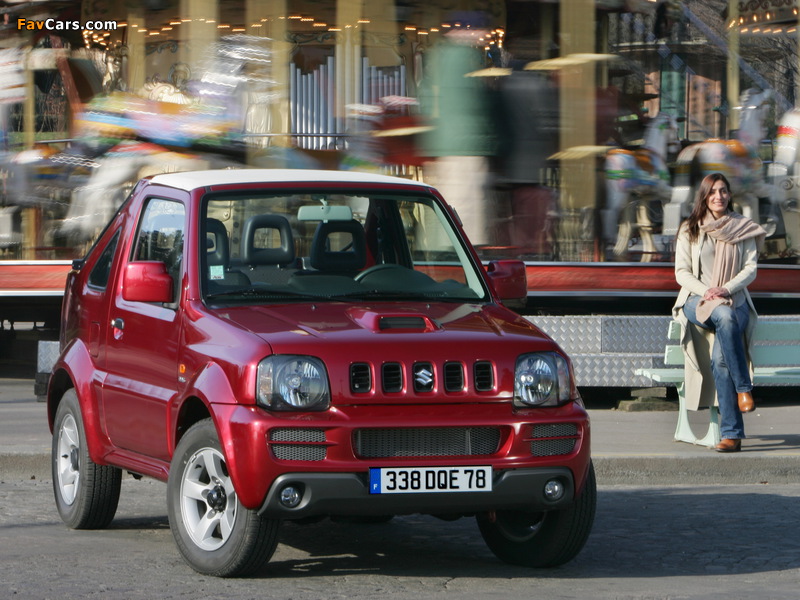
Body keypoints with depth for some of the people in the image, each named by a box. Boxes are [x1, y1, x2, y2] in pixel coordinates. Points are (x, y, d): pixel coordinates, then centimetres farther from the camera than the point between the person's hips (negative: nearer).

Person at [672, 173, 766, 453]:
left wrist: (726, 289, -14)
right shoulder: (690, 230, 11)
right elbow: (682, 272, 5)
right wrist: (706, 292, -14)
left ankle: (730, 433, -32)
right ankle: (744, 388, -33)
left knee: (720, 356, -30)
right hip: (697, 301, 0)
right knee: (725, 316, -38)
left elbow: (751, 269, 5)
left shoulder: (744, 229, 12)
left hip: (735, 300, 0)